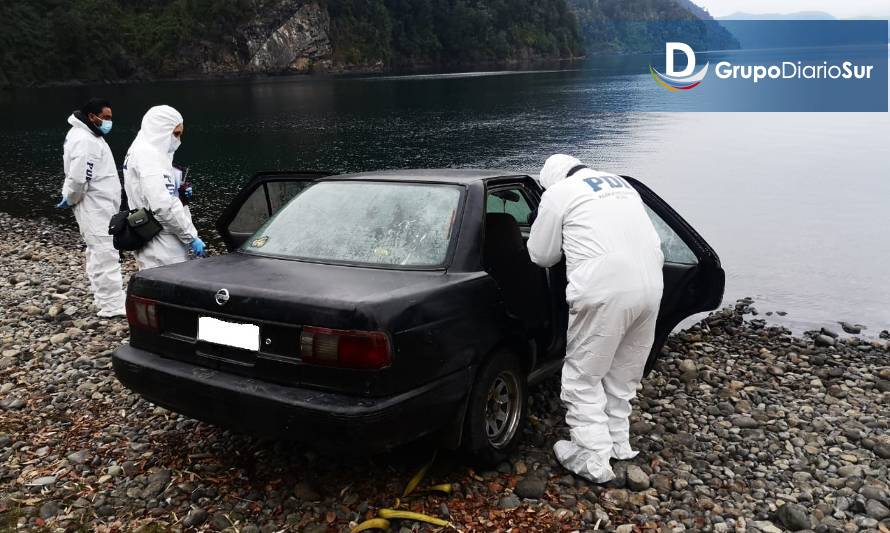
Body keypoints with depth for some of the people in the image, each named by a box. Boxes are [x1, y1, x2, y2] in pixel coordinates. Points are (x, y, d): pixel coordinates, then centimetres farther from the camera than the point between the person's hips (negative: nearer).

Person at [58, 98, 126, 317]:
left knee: (98, 252, 17)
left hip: (100, 206, 11)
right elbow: (78, 178, -25)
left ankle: (103, 296, 28)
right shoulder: (84, 141, -20)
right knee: (106, 254, -11)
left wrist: (69, 198, 10)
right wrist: (70, 200, -10)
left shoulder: (89, 136, 15)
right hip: (94, 208, -11)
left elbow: (78, 177, 19)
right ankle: (112, 305, -10)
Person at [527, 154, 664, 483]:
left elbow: (541, 256, 9)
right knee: (623, 375, 22)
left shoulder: (558, 192, 5)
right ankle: (618, 443, 33)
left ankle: (594, 461, 9)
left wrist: (564, 241, 30)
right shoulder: (622, 184, 25)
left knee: (584, 376, 7)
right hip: (651, 285, 7)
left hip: (605, 292, -7)